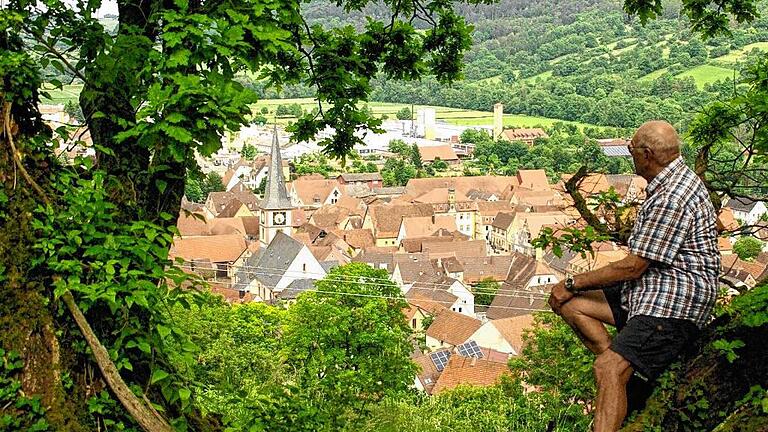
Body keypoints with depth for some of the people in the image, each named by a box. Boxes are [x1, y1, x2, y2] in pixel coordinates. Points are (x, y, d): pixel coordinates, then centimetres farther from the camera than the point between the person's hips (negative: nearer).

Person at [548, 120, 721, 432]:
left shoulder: (672, 198, -20)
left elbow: (633, 267, -18)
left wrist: (574, 283, -6)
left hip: (674, 301, -11)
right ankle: (623, 372, -6)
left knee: (608, 370, -27)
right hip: (650, 289, 11)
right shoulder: (672, 183, 15)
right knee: (567, 304, 3)